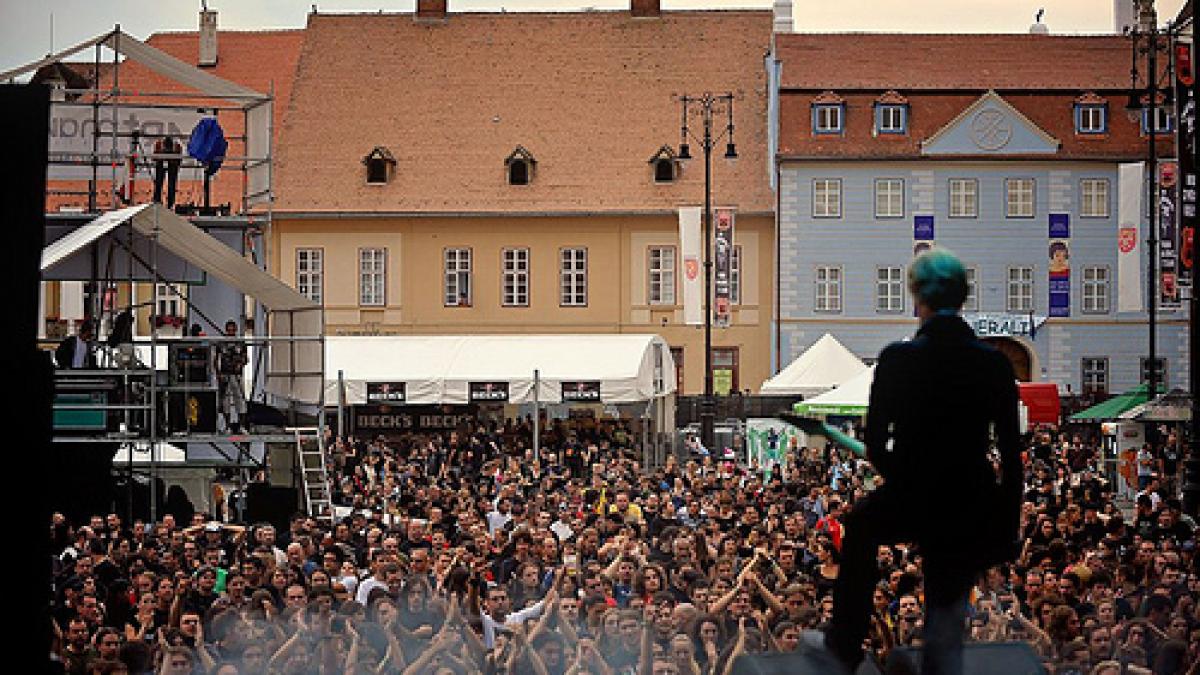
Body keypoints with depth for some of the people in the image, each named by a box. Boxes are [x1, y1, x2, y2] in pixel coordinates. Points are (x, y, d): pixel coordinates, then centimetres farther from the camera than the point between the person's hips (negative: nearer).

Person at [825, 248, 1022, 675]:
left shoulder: (896, 359, -13)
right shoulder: (994, 364, -7)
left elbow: (874, 447, -6)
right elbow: (1011, 456, -3)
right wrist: (1007, 528, 8)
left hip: (909, 504, -2)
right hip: (970, 510, 2)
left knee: (860, 522, 34)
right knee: (947, 627, 16)